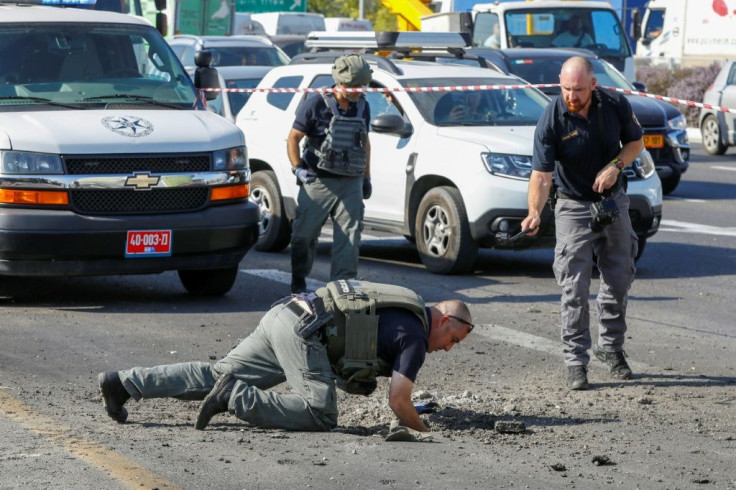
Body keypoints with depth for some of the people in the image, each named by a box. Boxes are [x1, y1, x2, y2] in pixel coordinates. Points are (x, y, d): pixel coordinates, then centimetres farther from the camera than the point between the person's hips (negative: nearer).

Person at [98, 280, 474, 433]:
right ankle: (236, 398, -21)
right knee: (319, 414, -16)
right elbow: (398, 402, -7)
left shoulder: (406, 315, 25)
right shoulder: (415, 336, -3)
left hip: (281, 316, 9)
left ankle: (122, 383, 3)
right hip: (302, 330, -9)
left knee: (216, 375, 7)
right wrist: (425, 432, 7)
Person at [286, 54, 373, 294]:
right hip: (318, 182, -4)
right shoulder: (316, 105, -6)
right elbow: (293, 138, -3)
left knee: (349, 236, -5)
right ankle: (298, 281, 18)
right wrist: (298, 169, -15)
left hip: (351, 184, 4)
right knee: (304, 233, 3)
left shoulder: (362, 107, 11)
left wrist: (366, 177, 20)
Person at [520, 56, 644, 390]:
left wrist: (615, 166, -15)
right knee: (574, 288, -7)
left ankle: (611, 346, 30)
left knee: (619, 279, 12)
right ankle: (575, 361, -2)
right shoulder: (551, 121, -21)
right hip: (574, 206, -3)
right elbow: (541, 174, -24)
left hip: (613, 201, 3)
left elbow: (636, 141, 4)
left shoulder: (616, 105, -11)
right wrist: (534, 212, -41)